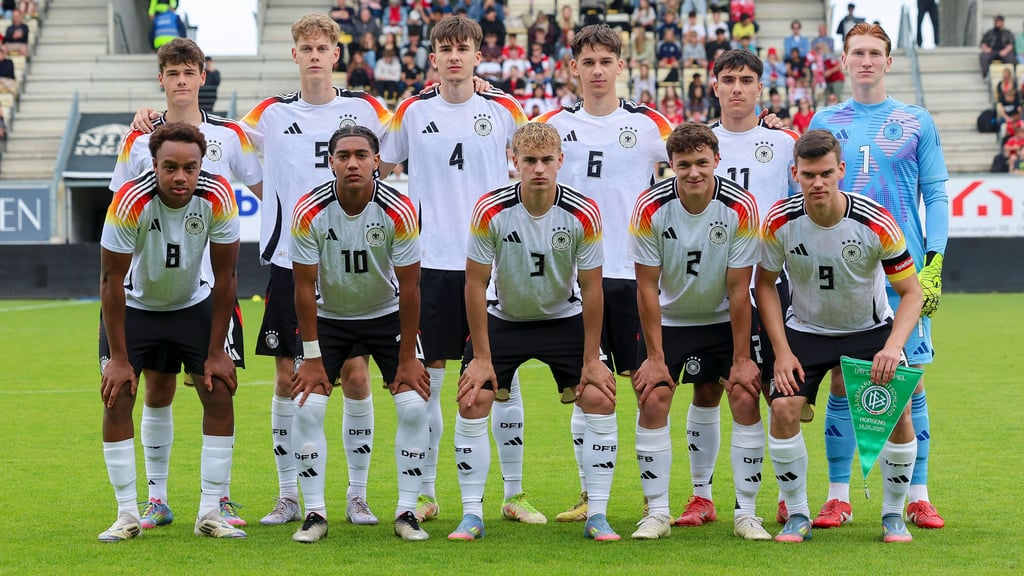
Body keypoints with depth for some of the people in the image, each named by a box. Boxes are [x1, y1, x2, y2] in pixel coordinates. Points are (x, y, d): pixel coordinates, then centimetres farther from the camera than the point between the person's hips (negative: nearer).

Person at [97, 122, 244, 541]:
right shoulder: (130, 202, -30)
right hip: (134, 307, -2)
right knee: (117, 395, -13)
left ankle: (209, 514, 0)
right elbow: (111, 280, -21)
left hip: (193, 305, 2)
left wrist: (216, 352, -12)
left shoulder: (217, 197, -24)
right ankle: (127, 515, -3)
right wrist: (118, 358, -21)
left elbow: (224, 277, -13)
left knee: (220, 391, -8)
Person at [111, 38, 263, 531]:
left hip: (213, 285, -1)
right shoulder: (139, 140, 4)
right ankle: (156, 498, 14)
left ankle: (222, 498, 8)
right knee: (156, 391, 4)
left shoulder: (230, 135, 3)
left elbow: (267, 191, 10)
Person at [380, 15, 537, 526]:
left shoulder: (505, 111, 2)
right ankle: (425, 493, 14)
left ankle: (514, 494, 12)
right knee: (425, 379, 3)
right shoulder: (412, 112, 3)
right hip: (430, 263, 0)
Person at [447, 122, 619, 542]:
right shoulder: (491, 210, -20)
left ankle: (597, 516, -3)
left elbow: (590, 289, -11)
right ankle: (472, 515, -1)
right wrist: (481, 357, -14)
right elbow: (476, 283, -13)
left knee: (600, 399, -13)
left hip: (565, 319, 0)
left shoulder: (583, 214, -19)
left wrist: (591, 360, -11)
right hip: (504, 318, 0)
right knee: (472, 400, -13)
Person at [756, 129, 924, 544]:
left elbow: (911, 293, -15)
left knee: (898, 411, -17)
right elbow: (765, 283, -4)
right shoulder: (780, 221, -20)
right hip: (805, 330, 1)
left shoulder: (876, 223, -24)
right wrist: (782, 351, -11)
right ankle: (798, 516, -1)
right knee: (783, 408, -19)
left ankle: (893, 515, 4)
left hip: (871, 329, -1)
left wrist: (893, 346, -31)